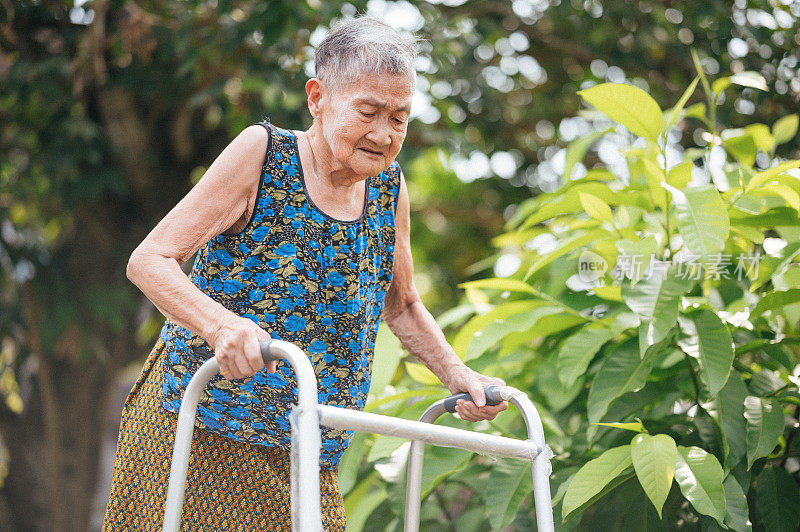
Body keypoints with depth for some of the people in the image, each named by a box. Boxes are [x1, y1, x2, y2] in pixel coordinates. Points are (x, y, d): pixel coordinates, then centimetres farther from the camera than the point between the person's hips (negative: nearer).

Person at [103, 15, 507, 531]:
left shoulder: (389, 186, 6)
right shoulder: (263, 152, -10)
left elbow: (401, 305, 21)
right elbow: (149, 260, -16)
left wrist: (457, 373, 4)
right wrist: (221, 324, -35)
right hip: (201, 427, -5)